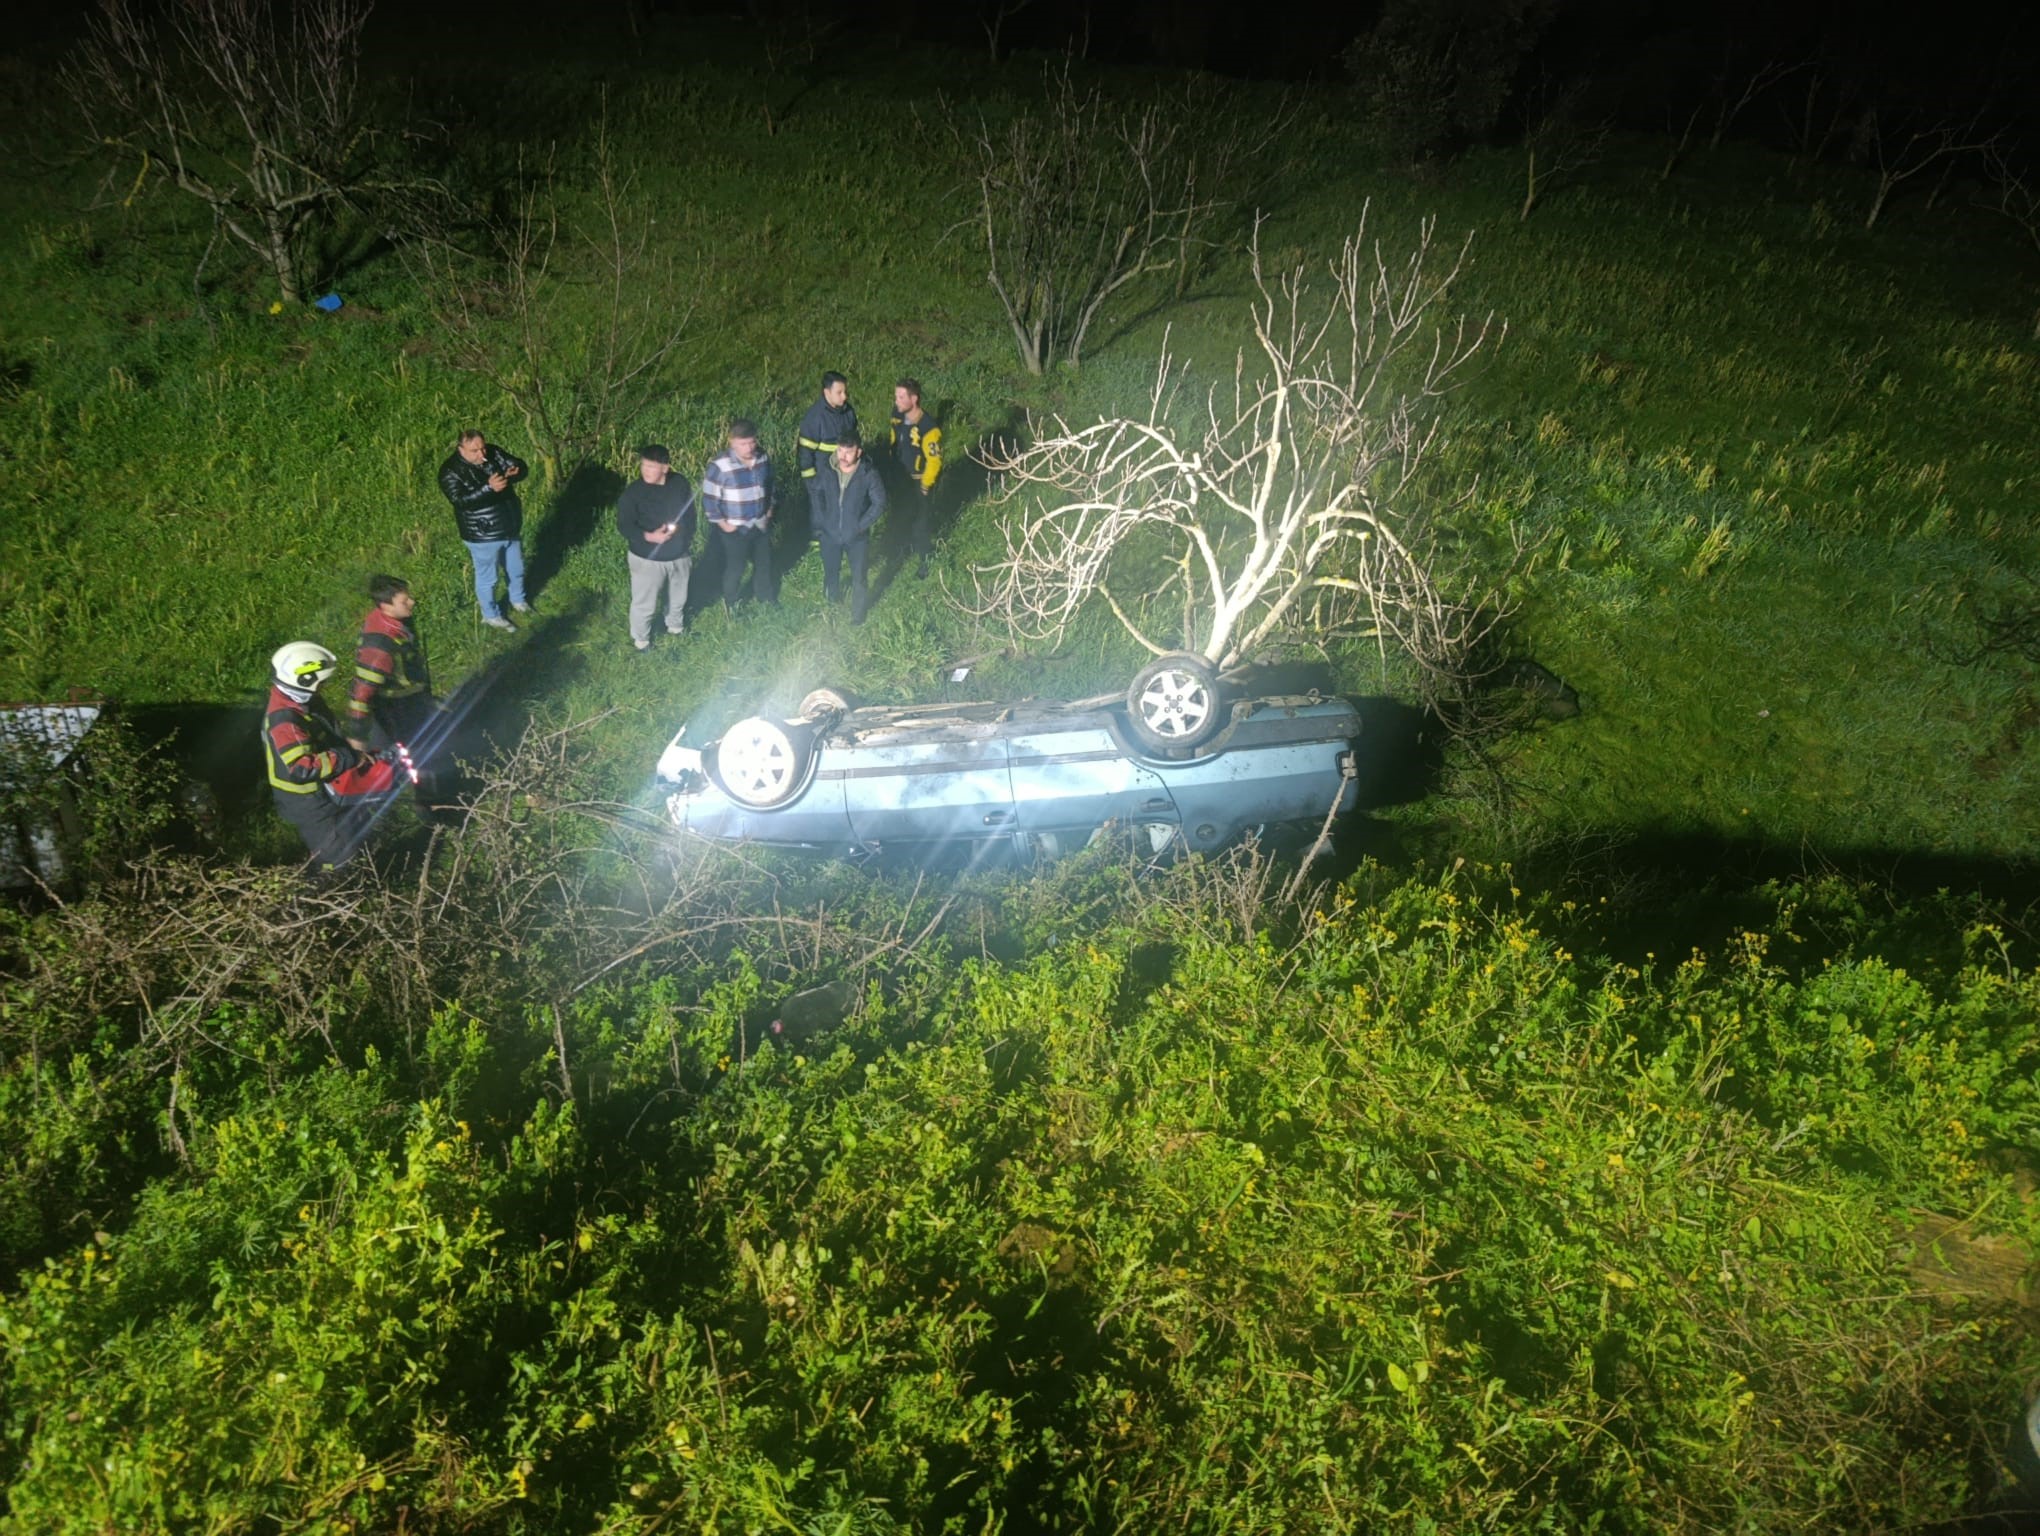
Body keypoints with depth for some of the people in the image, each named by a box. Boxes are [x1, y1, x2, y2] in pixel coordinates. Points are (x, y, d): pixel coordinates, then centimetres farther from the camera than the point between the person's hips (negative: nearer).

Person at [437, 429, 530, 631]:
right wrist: (489, 488, -44)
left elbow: (520, 465, -4)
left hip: (511, 527, 6)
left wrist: (514, 472, -29)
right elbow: (461, 501, -33)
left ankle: (518, 600, 51)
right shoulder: (450, 471, -22)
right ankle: (491, 615, 34)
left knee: (516, 569, 25)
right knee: (487, 577, 13)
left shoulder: (493, 453, -6)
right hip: (483, 536, -6)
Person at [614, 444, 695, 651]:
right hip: (647, 559, -4)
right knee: (645, 603, 8)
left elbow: (690, 515, 6)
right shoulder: (633, 492, -20)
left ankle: (676, 627, 52)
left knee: (678, 598, 24)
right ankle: (640, 639, 33)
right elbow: (624, 526, -16)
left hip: (679, 555, 4)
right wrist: (649, 536, -30)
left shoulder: (680, 484, -8)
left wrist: (689, 542, 11)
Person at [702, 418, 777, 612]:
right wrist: (722, 524, -14)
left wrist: (769, 510, 10)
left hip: (760, 524, 5)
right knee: (735, 568, 13)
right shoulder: (719, 466, -25)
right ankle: (730, 603, 39)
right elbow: (709, 499, -18)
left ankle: (765, 596, 49)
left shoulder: (762, 458, -8)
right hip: (735, 529, -5)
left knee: (764, 562, 24)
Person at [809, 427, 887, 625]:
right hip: (830, 533, 3)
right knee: (830, 571, 24)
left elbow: (879, 504, -14)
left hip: (857, 537, -3)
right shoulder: (828, 472, -11)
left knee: (858, 578, 10)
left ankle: (857, 615, 32)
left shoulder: (869, 475, -20)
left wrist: (861, 526, -18)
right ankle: (832, 602, 52)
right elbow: (817, 496, 5)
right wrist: (819, 524, -1)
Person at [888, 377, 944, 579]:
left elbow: (934, 460, -23)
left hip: (920, 478, -6)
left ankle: (924, 558, 30)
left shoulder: (928, 427, -33)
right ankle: (911, 541, 51)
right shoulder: (897, 415, -13)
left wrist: (925, 486, -15)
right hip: (902, 475, 6)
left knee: (922, 518, 10)